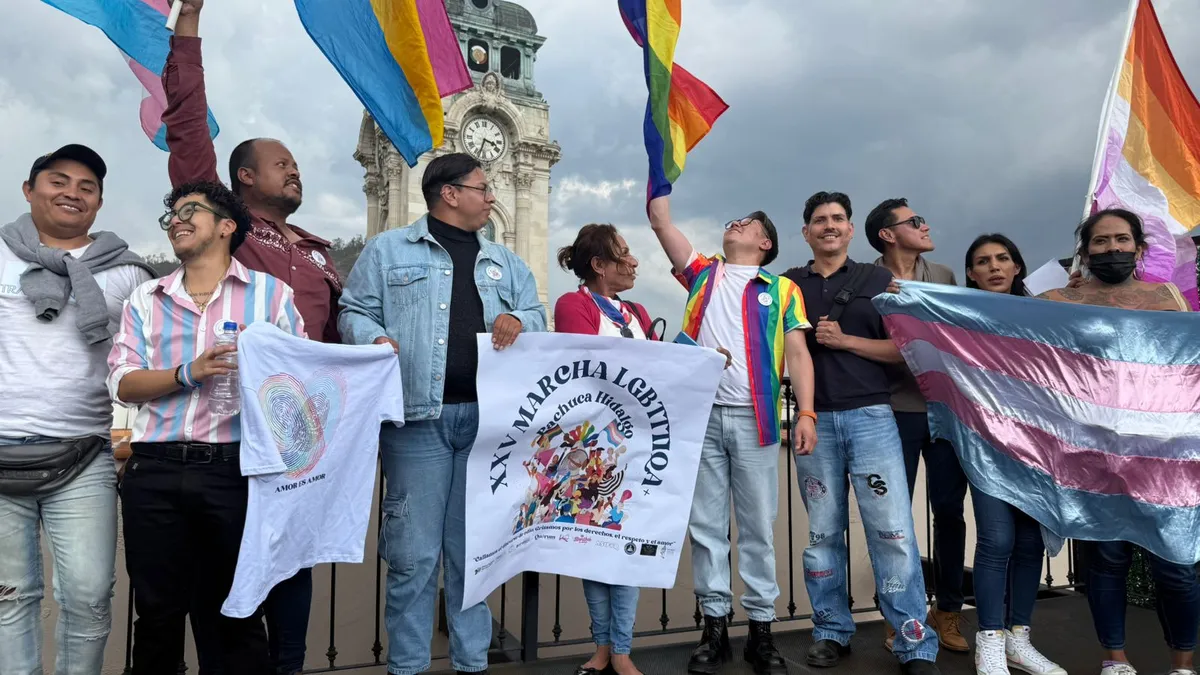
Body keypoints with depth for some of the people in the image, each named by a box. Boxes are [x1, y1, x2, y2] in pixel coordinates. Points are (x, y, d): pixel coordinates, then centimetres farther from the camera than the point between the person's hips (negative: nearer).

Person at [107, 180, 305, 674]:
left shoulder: (271, 292, 5)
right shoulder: (146, 299, 13)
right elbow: (122, 384, 3)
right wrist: (188, 374, -13)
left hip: (236, 469, -2)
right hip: (154, 472, 3)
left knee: (237, 613, 9)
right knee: (156, 613, 13)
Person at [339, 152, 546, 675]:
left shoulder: (505, 261, 21)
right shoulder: (388, 249, 9)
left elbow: (537, 315, 17)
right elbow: (354, 311, 6)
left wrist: (518, 321, -5)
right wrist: (375, 338, -15)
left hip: (487, 418, 4)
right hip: (418, 416, -3)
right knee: (413, 552, -2)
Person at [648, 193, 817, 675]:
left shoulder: (782, 289, 11)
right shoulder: (702, 274, 17)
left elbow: (797, 353, 3)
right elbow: (660, 220, 13)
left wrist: (806, 413, -9)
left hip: (754, 418, -1)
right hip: (701, 415, 2)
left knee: (758, 528, 5)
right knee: (706, 525, 5)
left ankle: (761, 629, 15)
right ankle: (714, 625, 16)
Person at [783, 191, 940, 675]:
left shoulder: (879, 280, 8)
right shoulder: (788, 284, 11)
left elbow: (905, 349, 3)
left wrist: (845, 340, -8)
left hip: (871, 416, -1)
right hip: (814, 420, 2)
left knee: (893, 531, -5)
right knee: (823, 532, 8)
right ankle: (831, 631, 21)